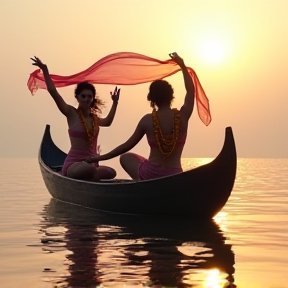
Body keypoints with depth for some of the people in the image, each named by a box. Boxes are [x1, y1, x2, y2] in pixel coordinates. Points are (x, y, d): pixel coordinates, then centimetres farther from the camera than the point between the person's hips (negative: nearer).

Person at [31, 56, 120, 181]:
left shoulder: (94, 118, 16)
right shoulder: (72, 114, -1)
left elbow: (107, 122, 40)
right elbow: (53, 92, -10)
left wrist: (115, 102, 36)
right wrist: (44, 69, -13)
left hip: (90, 163, 7)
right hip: (73, 164, -7)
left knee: (111, 173, -21)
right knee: (89, 169, -40)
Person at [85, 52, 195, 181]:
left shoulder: (147, 120, -3)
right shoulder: (182, 116, -2)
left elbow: (127, 146, 4)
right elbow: (191, 90, 17)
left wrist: (99, 158, 15)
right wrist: (182, 65, 30)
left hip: (149, 175, 0)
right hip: (174, 178, 0)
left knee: (126, 157, 29)